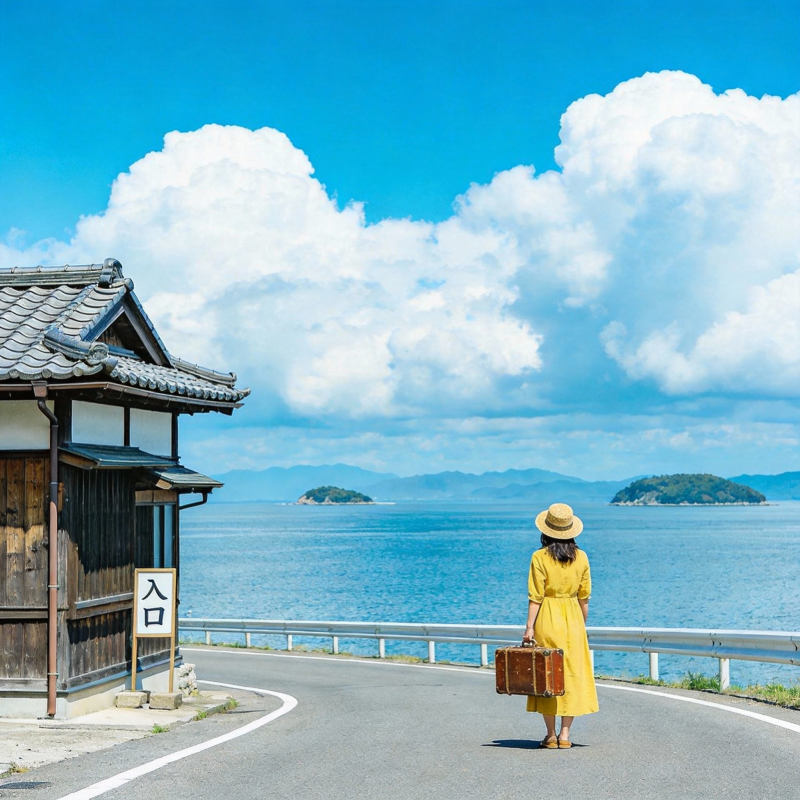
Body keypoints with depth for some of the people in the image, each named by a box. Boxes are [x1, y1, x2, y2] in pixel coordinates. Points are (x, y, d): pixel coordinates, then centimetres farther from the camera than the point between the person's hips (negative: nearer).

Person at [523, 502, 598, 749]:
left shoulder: (540, 557, -9)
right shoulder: (581, 557, 1)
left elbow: (535, 597, -11)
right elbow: (584, 597, 5)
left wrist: (529, 627, -7)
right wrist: (581, 625, 15)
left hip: (547, 618, -3)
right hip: (573, 619, 3)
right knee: (572, 673, 7)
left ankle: (551, 735, 8)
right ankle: (565, 735, 6)